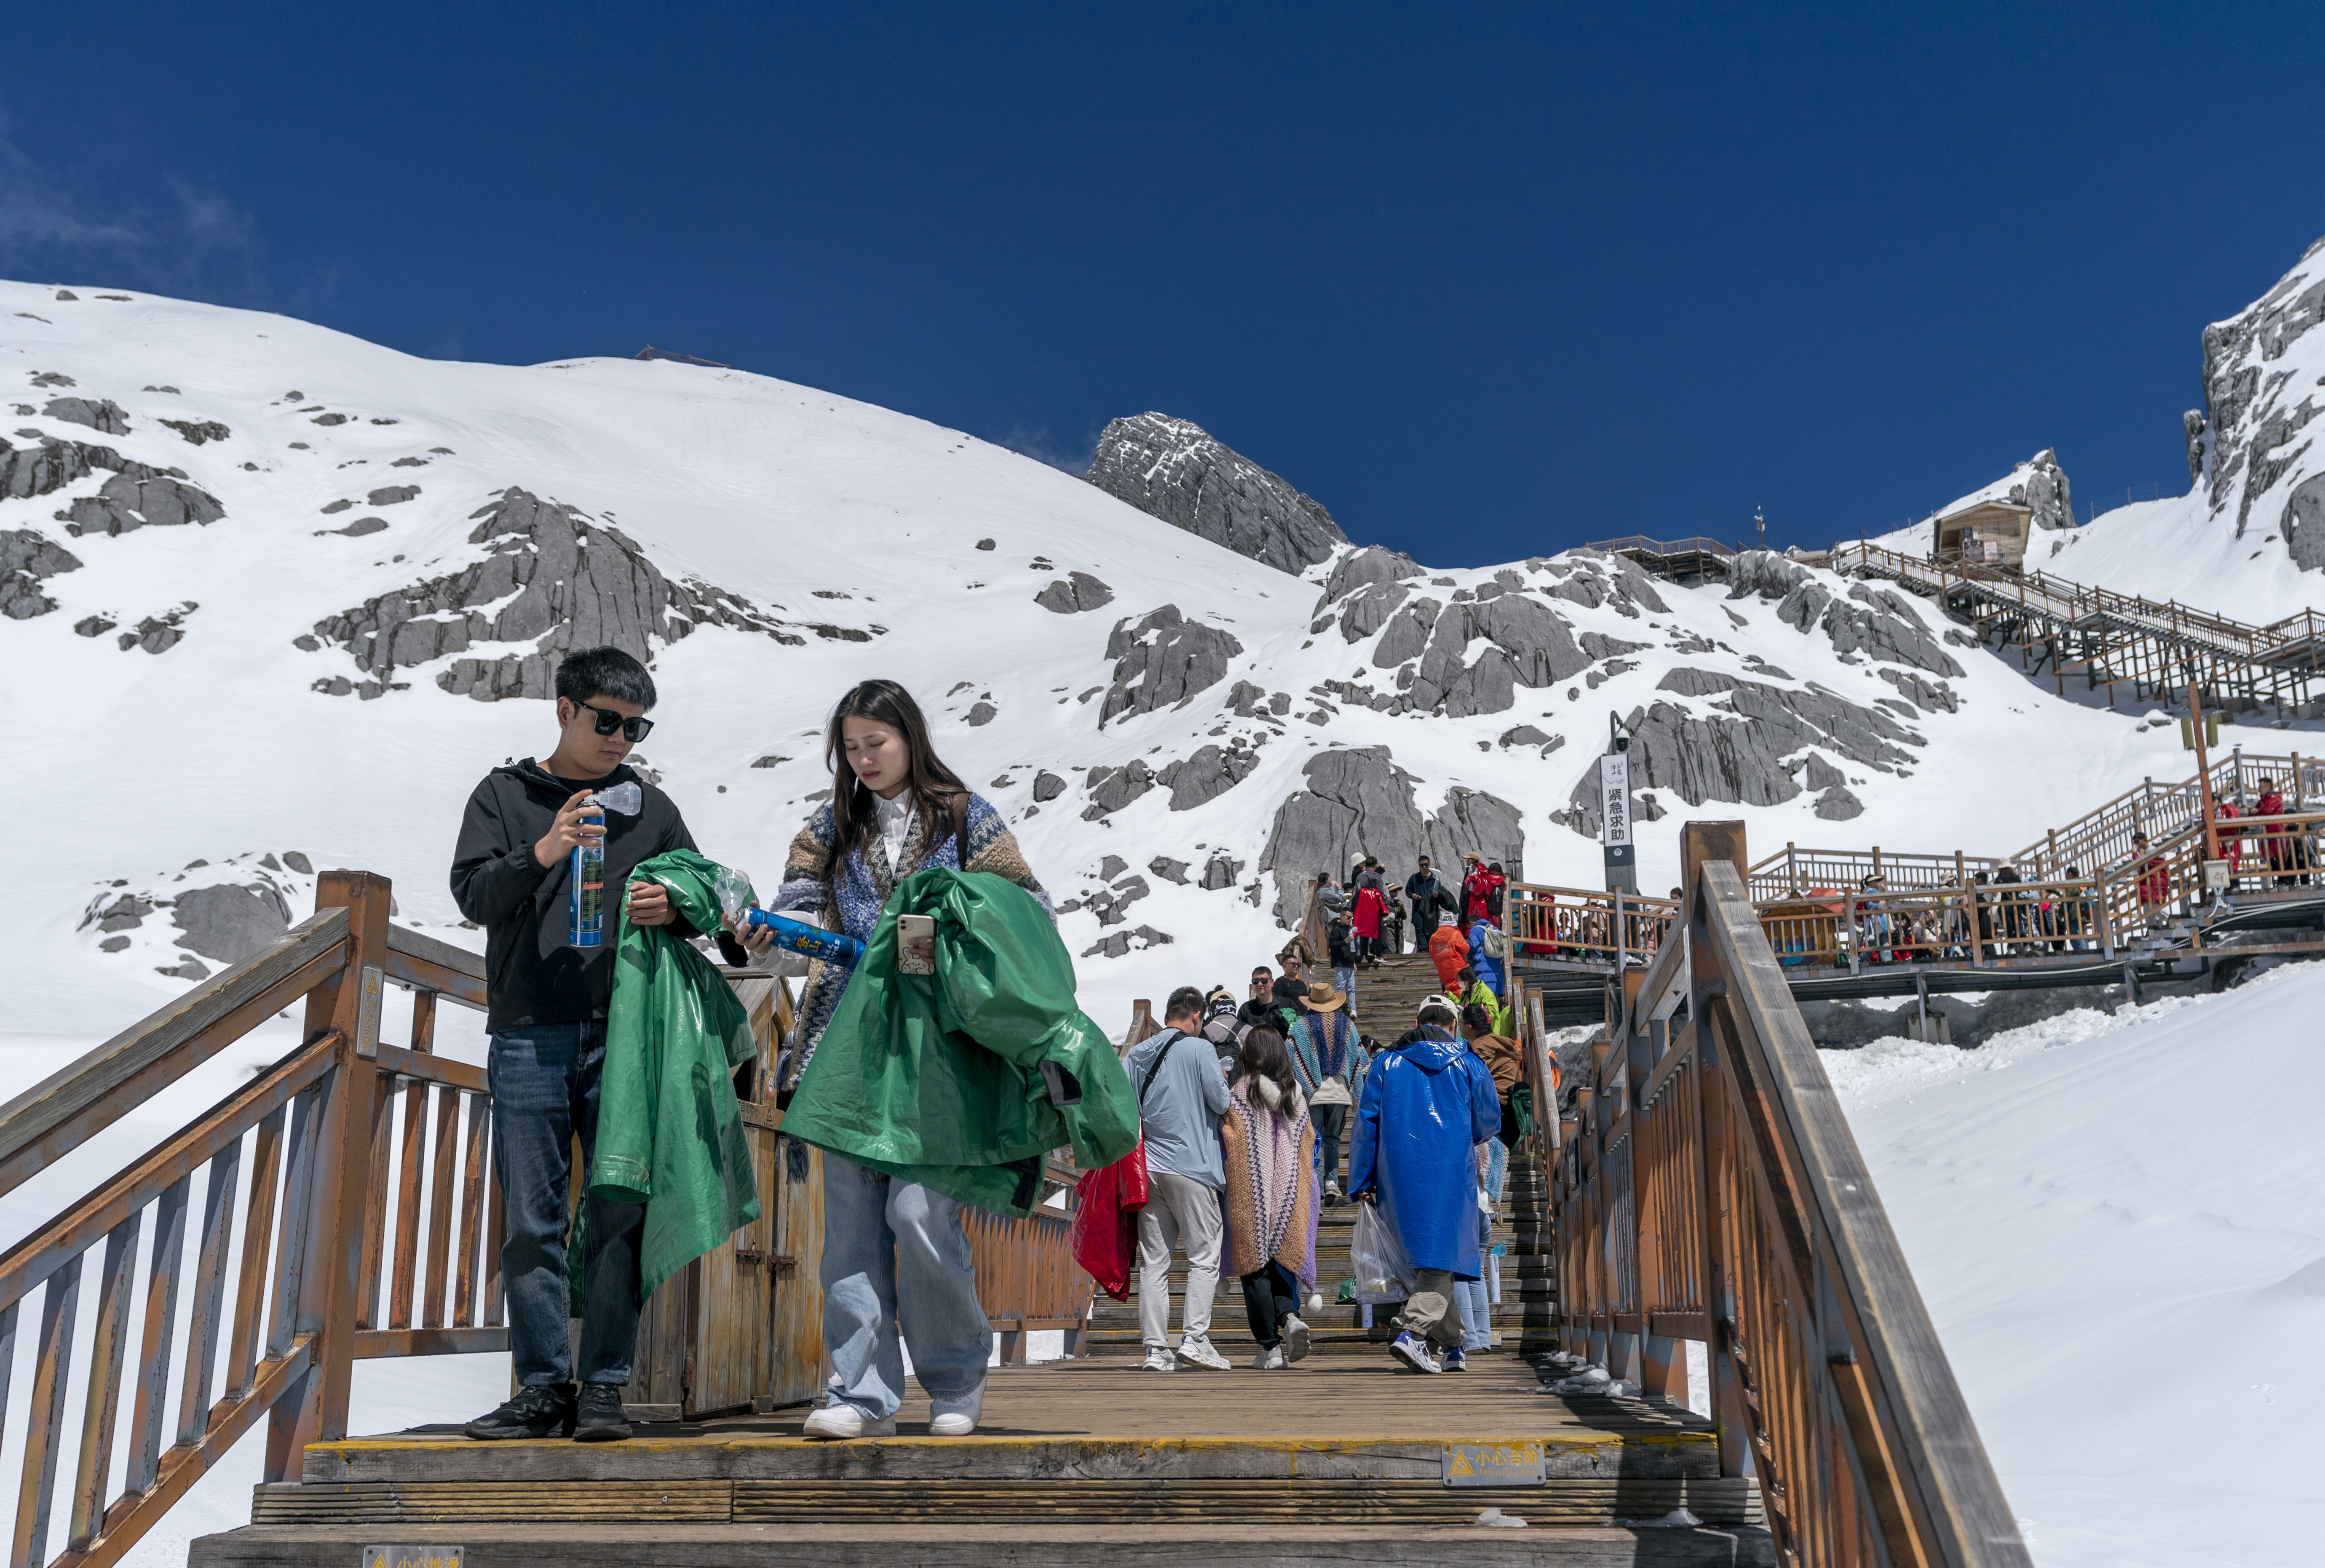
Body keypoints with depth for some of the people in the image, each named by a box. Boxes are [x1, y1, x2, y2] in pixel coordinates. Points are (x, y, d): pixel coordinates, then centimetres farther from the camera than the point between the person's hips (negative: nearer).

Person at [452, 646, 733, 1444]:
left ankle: (604, 1386, 6)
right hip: (528, 1040, 0)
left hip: (624, 1036, 1)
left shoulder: (649, 805, 13)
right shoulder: (504, 795, 10)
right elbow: (472, 893, 0)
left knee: (621, 1215, -1)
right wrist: (541, 855, -18)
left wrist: (672, 908, -7)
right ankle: (543, 1386, 11)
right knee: (532, 1221, 2)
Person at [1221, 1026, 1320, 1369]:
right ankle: (1289, 1315, -16)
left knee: (1255, 1267, 3)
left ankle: (1270, 1347, 1)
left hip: (1250, 1196, -3)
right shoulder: (1296, 1096, 5)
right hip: (1290, 1193, 3)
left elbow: (1228, 1145, -9)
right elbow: (1309, 1144, 10)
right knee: (1283, 1259, 12)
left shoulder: (1237, 1096, -6)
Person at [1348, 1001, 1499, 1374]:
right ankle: (1412, 1332, -23)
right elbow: (1489, 1123, 11)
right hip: (1450, 1173, -3)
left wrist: (1362, 1181, 9)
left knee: (1424, 1255, 14)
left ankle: (1453, 1344, 19)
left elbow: (1366, 1122, 5)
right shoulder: (1468, 1064, 4)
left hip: (1399, 1175, 3)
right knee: (1441, 1257, -3)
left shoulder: (1386, 1062, 8)